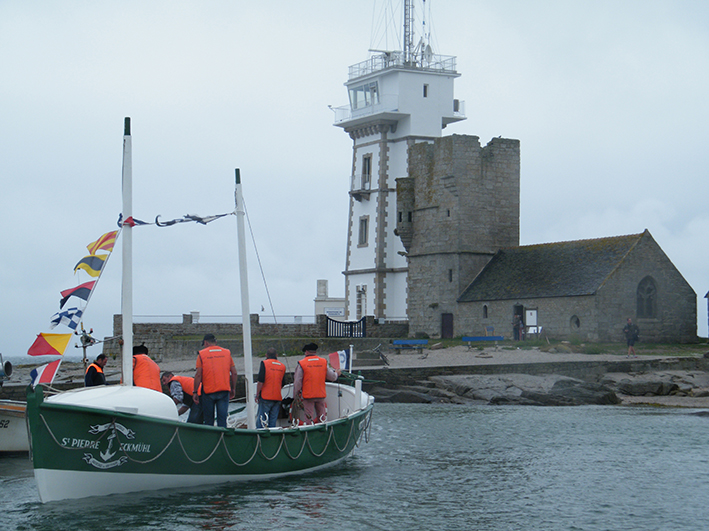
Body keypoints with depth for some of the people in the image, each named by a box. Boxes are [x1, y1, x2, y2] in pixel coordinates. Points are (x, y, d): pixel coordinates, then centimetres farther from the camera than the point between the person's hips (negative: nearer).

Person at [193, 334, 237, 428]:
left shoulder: (202, 354, -1)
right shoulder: (227, 353, 8)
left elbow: (198, 374, -7)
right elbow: (234, 373, 6)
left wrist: (195, 392, -3)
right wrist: (233, 389, 15)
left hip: (208, 391, -2)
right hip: (224, 391, 2)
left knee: (209, 419, 8)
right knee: (222, 418, 2)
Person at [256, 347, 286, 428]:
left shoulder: (264, 363, -5)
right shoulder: (282, 366, 11)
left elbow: (260, 381, -11)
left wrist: (257, 395, -4)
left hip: (265, 397, -4)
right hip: (278, 397, 4)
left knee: (261, 421, -2)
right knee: (273, 421, 7)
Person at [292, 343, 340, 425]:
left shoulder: (301, 364, -7)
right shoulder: (323, 362, 3)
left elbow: (297, 382, -9)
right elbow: (332, 377, 5)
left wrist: (295, 396, 2)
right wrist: (336, 373, 28)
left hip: (308, 395, -3)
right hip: (321, 395, 3)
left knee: (309, 419, 0)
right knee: (322, 418, 12)